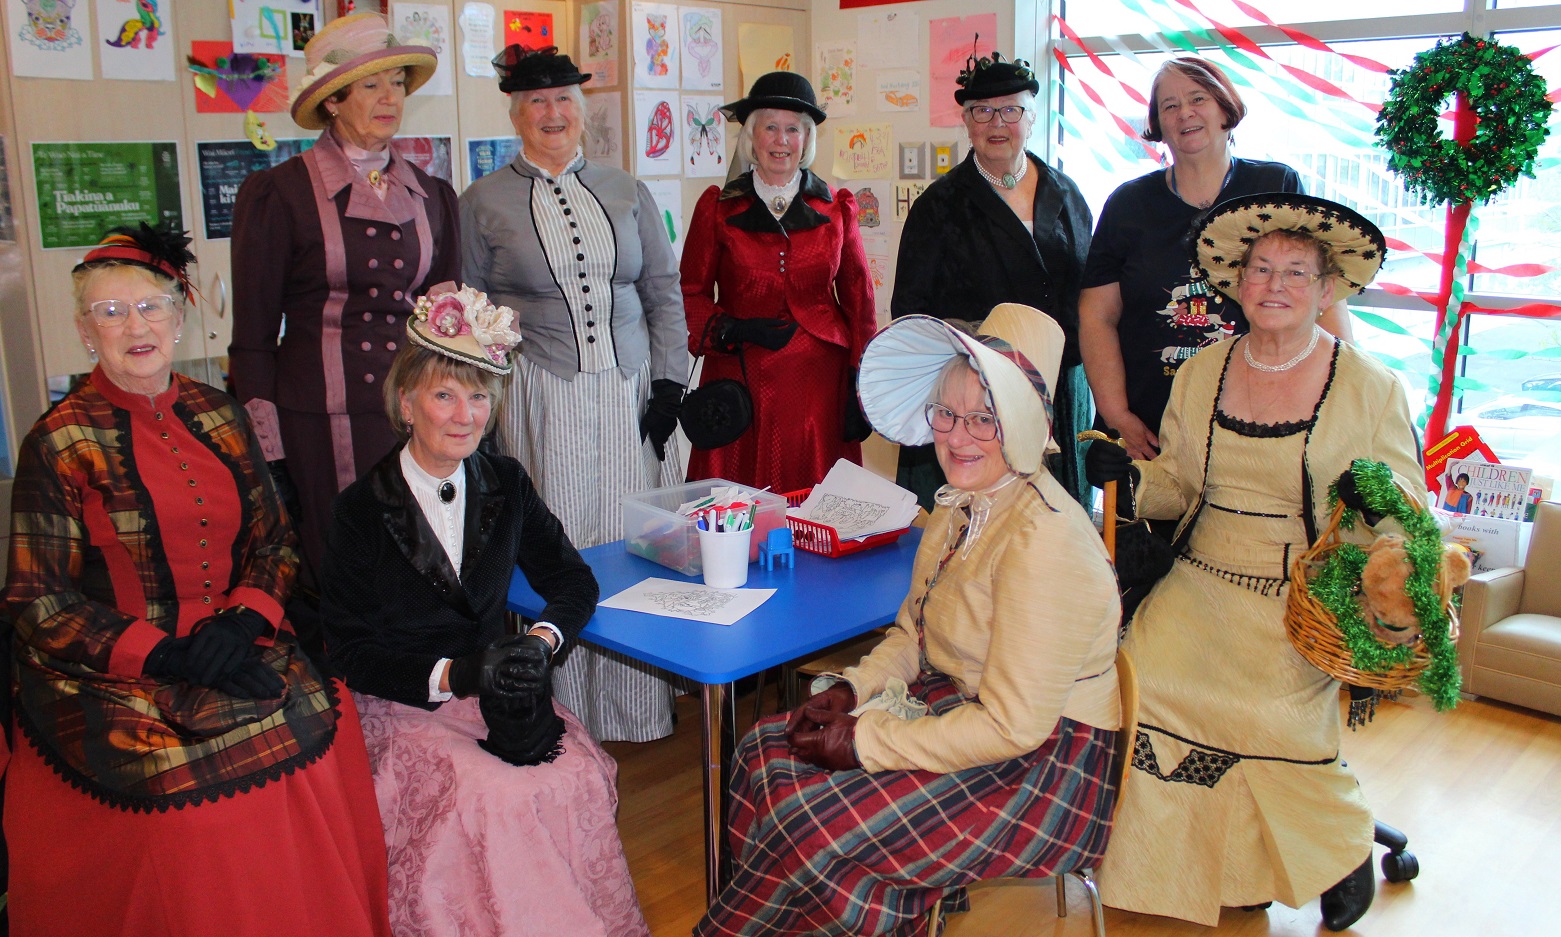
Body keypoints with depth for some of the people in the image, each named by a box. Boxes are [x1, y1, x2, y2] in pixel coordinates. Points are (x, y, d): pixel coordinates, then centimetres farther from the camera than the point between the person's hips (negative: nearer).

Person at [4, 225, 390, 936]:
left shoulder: (220, 418, 10)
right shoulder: (60, 443, -1)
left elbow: (275, 540, 11)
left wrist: (243, 616, -10)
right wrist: (164, 654, -15)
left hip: (229, 639, 4)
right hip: (112, 668, -3)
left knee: (324, 720, -22)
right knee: (177, 772, -29)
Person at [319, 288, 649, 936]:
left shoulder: (505, 484, 4)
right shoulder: (363, 509, -8)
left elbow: (573, 579, 9)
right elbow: (350, 653, -8)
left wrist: (542, 640, -12)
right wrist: (452, 676, -22)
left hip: (493, 685, 4)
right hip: (400, 703, -3)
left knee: (579, 775, -24)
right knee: (496, 793, -29)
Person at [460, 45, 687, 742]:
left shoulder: (627, 193, 12)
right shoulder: (484, 202, 6)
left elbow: (664, 294, 12)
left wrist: (668, 384, 1)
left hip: (630, 394, 2)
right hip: (542, 401, -2)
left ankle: (634, 708, 18)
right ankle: (568, 714, 13)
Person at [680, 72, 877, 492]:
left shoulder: (835, 208, 10)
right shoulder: (718, 208, 7)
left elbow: (859, 300, 10)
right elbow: (691, 294, 8)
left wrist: (861, 384, 4)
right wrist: (732, 329, -11)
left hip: (818, 382, 1)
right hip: (741, 381, -1)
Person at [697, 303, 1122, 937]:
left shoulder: (1043, 540, -25)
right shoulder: (961, 504, 4)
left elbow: (1012, 726, -26)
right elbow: (913, 631, 16)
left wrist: (865, 741, -20)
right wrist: (853, 689, -2)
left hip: (1044, 771, -9)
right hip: (955, 704, 9)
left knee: (810, 825, -18)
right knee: (767, 750, -2)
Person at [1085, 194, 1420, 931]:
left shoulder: (1370, 387, 0)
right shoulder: (1200, 374, 10)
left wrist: (1371, 504, -21)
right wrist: (1128, 476, -6)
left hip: (1305, 600, -3)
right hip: (1203, 585, 4)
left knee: (1270, 707, -23)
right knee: (1145, 674, -19)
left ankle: (1343, 852, 11)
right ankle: (1178, 863, 3)